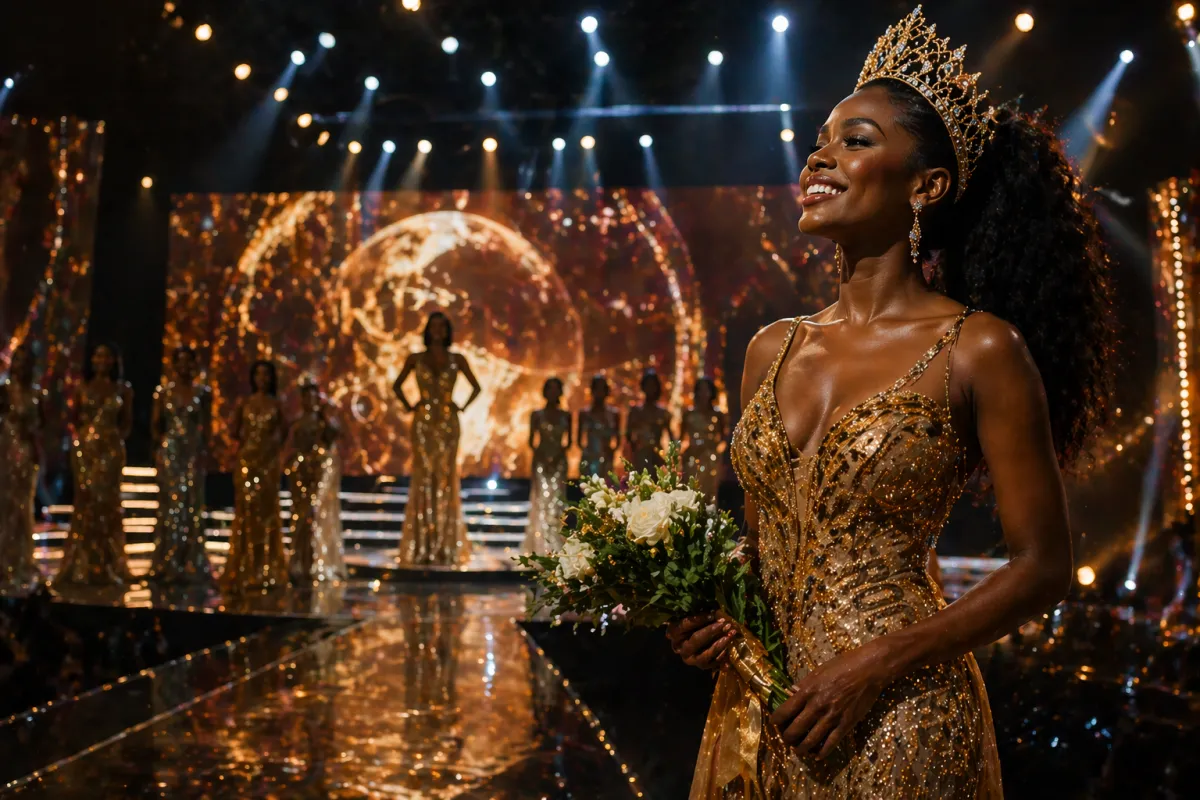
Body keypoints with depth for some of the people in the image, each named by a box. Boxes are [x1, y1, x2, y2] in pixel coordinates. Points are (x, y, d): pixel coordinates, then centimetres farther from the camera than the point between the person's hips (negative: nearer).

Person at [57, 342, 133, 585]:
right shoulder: (82, 387, 7)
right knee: (85, 501, 0)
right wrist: (78, 436, -8)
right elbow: (73, 418, 7)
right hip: (85, 447, 0)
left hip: (111, 449, 0)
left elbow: (127, 422, 9)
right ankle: (83, 564, 5)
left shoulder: (123, 389, 6)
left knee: (107, 502, 1)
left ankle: (107, 565, 6)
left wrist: (118, 438, -6)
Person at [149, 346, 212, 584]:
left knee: (192, 505, 1)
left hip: (193, 454, 1)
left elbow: (205, 425, 7)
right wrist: (164, 442, 4)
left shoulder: (202, 392, 6)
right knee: (171, 504, -2)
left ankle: (191, 564, 7)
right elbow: (155, 424, 11)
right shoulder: (163, 392, 4)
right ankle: (169, 564, 3)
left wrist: (202, 450, -2)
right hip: (170, 453, -1)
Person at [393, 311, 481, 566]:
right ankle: (421, 547, 0)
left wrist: (463, 406, 3)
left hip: (448, 422, 0)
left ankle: (446, 547, 3)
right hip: (423, 423, 0)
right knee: (423, 478, -3)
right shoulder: (415, 359, 8)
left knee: (446, 478, -1)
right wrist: (408, 406, 5)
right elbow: (397, 386, 17)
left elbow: (475, 386, 15)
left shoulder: (457, 359, 7)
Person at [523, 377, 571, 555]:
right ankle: (542, 547, -8)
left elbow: (568, 441, 11)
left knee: (557, 501, -3)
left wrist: (560, 452, -6)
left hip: (559, 461, 2)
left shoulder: (566, 416, 10)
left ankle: (556, 547, 1)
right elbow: (532, 440, 5)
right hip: (541, 461, -2)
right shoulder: (537, 415, 5)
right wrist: (540, 452, -11)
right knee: (542, 500, -8)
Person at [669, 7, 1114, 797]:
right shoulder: (772, 348, 6)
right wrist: (709, 610, -3)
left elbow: (1043, 567, -8)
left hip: (894, 719, -5)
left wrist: (880, 661, -15)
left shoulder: (978, 349, -9)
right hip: (756, 709, 5)